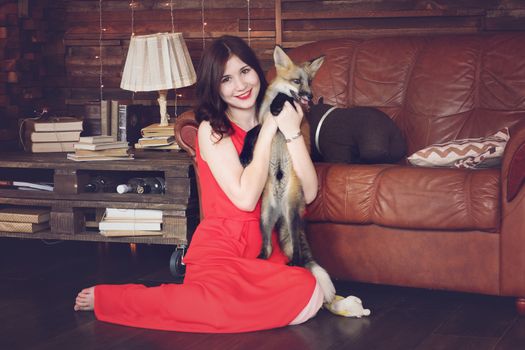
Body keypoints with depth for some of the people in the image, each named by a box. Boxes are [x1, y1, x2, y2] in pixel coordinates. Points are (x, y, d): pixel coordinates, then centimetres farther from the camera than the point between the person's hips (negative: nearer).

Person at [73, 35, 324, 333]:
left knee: (309, 295, -32)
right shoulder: (212, 129, 0)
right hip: (223, 247, -4)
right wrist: (268, 130, -8)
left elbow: (308, 193, 2)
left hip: (268, 250, 4)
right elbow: (246, 198, -14)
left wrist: (292, 132, -7)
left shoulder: (275, 119, 12)